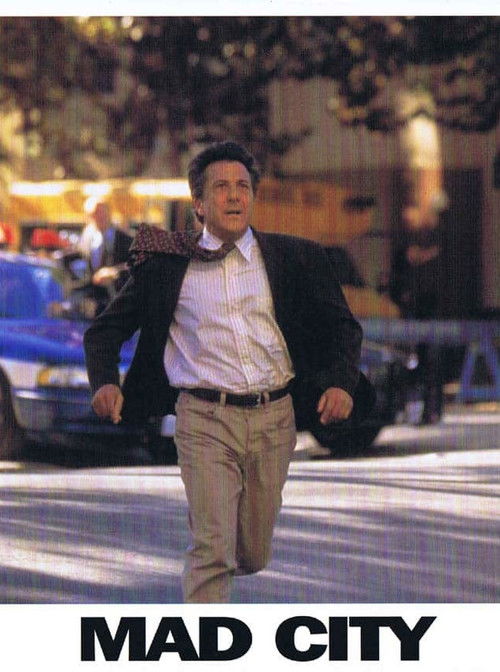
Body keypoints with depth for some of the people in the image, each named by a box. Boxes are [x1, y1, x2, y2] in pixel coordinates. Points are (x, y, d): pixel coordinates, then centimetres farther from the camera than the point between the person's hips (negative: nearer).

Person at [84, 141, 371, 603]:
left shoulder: (291, 258, 7)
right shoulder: (168, 266, 4)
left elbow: (342, 327, 11)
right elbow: (106, 330, 11)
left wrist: (341, 383, -8)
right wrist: (104, 382, -9)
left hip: (273, 418, 3)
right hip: (205, 421, -3)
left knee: (254, 556, 14)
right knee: (212, 552, -14)